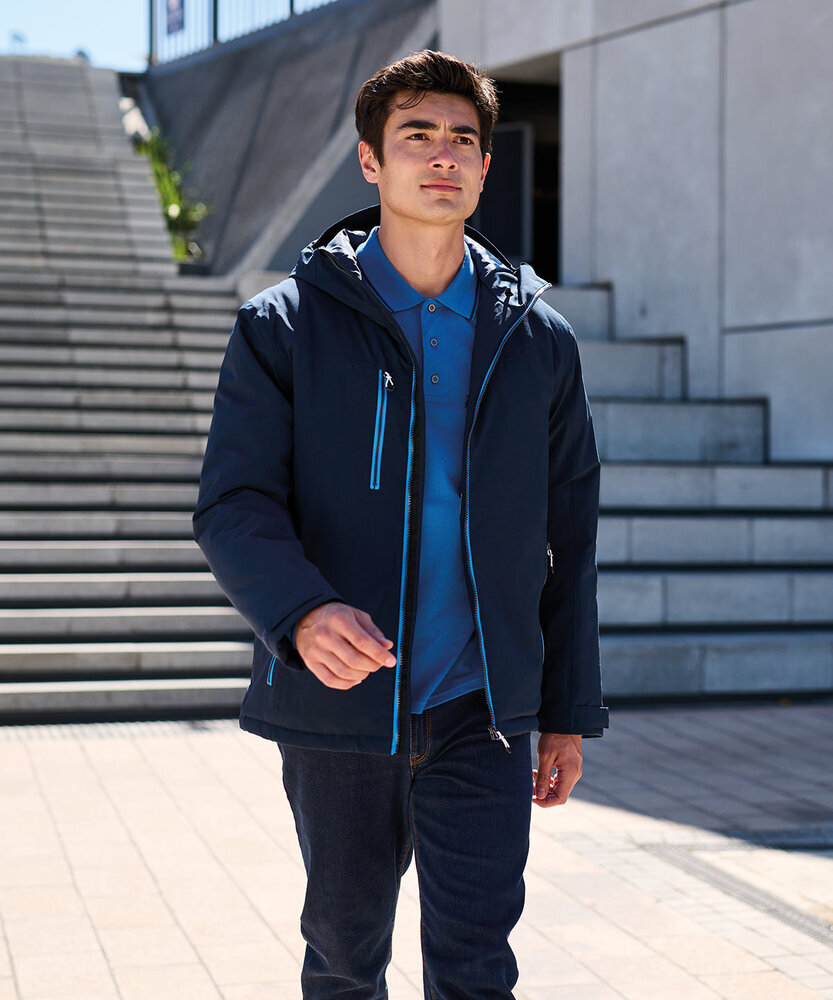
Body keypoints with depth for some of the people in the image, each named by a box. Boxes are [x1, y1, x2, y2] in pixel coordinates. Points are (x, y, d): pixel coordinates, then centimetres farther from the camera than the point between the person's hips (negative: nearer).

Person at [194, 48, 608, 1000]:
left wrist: (570, 710, 10)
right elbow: (233, 504, -7)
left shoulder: (537, 337, 7)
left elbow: (569, 537, 11)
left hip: (483, 714, 1)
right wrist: (300, 611, -28)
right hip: (336, 710, 0)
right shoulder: (284, 326, 0)